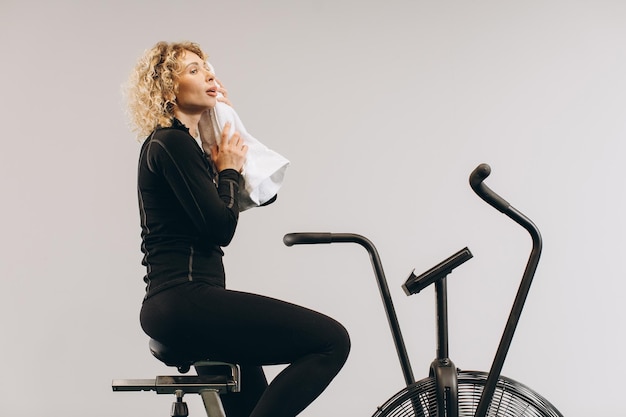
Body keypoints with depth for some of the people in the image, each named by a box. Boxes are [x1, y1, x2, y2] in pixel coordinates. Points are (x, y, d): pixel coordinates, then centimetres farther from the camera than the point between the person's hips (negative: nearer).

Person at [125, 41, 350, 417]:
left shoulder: (180, 143, 20)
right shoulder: (171, 143, -11)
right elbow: (221, 227, -18)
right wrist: (228, 170, -1)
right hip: (186, 300, -11)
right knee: (332, 340, -18)